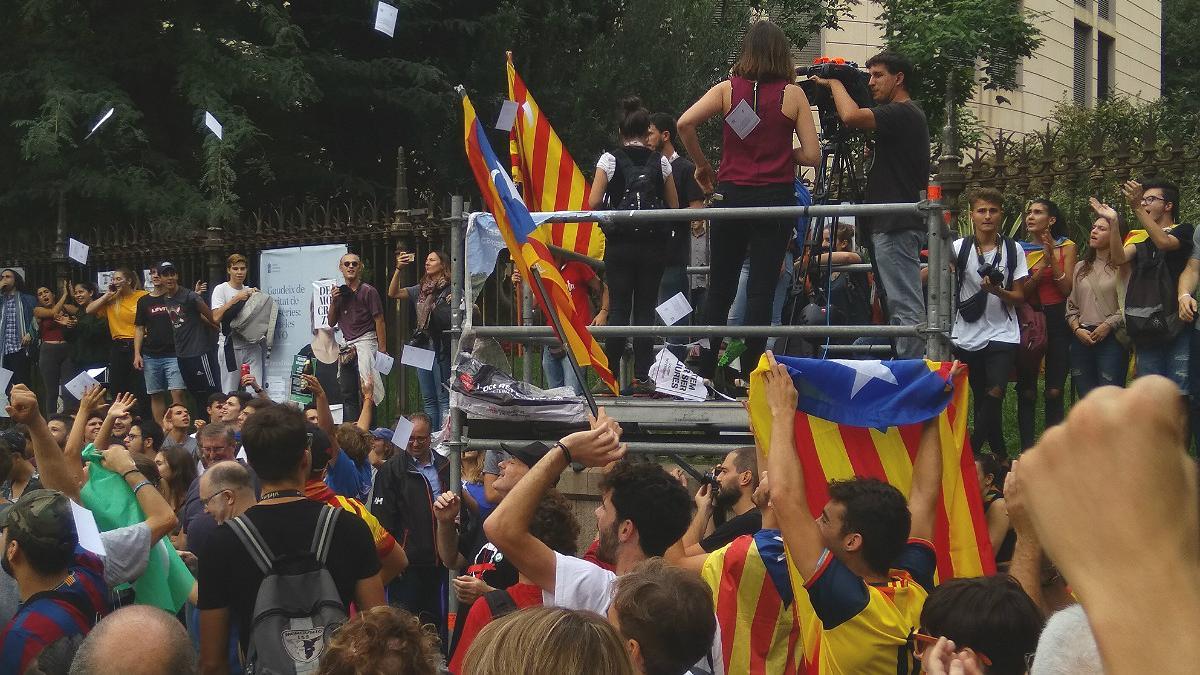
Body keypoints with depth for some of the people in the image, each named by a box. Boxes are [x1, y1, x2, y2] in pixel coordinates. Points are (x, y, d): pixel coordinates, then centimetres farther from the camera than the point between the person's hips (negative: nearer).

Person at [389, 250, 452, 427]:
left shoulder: (449, 289, -3)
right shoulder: (421, 290, 16)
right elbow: (393, 293, 8)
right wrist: (398, 269, -3)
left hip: (441, 348, -7)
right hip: (422, 346, 7)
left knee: (443, 398, -7)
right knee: (428, 399, 10)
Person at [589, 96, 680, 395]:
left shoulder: (610, 160, -2)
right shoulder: (660, 162, 3)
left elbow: (593, 203, -6)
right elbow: (674, 206, 6)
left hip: (619, 244, -1)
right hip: (652, 244, 1)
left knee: (618, 307, 4)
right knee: (645, 309, 5)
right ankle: (641, 378, 0)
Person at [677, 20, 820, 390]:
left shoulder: (728, 89, 2)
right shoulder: (793, 94, -1)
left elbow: (685, 124, -11)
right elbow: (811, 155, -4)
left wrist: (701, 164, 4)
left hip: (733, 196, 2)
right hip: (776, 197, -1)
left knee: (719, 289, 11)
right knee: (761, 290, 1)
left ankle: (704, 373, 11)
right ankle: (750, 373, 0)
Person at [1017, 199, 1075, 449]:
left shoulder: (1066, 247, 4)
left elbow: (1067, 288, -4)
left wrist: (1053, 258, -12)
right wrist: (1040, 269, -12)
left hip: (1057, 320, -1)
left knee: (1054, 391, -3)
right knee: (1026, 391, -2)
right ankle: (1027, 450, 2)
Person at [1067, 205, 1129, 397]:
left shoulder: (1122, 266, -1)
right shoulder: (1081, 267, 18)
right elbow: (1071, 305, 15)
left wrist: (1109, 325, -15)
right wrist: (1077, 329, 0)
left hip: (1111, 339, -6)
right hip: (1082, 339, 6)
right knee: (1084, 397, 7)